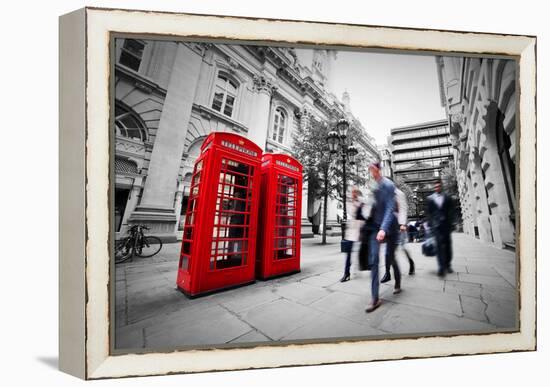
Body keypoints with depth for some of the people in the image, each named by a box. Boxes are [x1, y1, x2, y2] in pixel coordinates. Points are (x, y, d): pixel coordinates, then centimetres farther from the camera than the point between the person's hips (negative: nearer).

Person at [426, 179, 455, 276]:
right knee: (439, 244, -9)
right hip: (436, 224, -2)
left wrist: (451, 223, 0)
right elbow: (428, 213, 5)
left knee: (448, 244, 7)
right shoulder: (429, 199, 7)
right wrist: (429, 225, 0)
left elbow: (451, 211, 8)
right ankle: (441, 267, -10)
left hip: (446, 224, 2)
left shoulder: (448, 198, 10)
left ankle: (447, 264, 20)